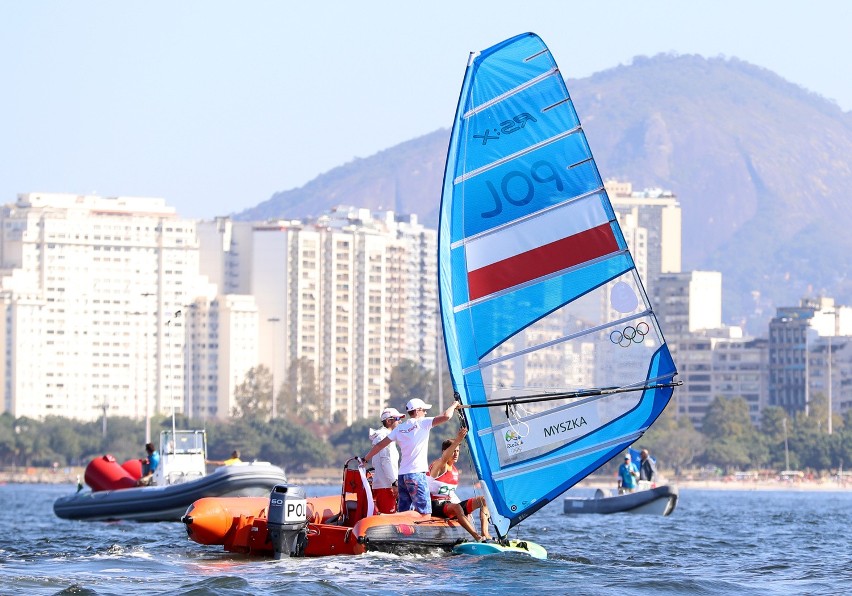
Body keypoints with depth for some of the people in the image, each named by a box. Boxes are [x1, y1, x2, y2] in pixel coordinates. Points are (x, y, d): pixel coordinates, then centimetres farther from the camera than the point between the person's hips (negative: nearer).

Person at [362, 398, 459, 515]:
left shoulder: (400, 428, 13)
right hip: (416, 474, -7)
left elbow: (380, 445, 16)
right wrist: (453, 405, 10)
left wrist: (365, 459, 28)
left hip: (402, 475, 7)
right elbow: (446, 416, -10)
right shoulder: (422, 423, -4)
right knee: (425, 513, -9)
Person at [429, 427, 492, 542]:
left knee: (483, 500, 0)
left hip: (450, 503, 9)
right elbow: (444, 458, -33)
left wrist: (467, 510, 14)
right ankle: (478, 538, -47)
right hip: (436, 506, -9)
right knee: (455, 507, -40)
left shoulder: (455, 470, 16)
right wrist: (458, 440, -48)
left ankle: (485, 535, -15)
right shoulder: (439, 465, -8)